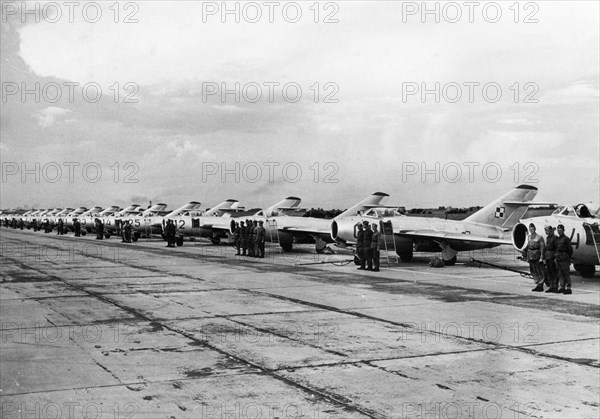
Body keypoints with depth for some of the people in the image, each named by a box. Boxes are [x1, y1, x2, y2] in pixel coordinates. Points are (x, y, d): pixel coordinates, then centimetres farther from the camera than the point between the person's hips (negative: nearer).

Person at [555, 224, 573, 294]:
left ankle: (568, 288, -4)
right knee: (560, 273, 9)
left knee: (566, 273, -6)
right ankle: (562, 287, 15)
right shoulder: (557, 239, 15)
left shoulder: (566, 239, -8)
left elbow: (570, 249, -7)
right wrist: (556, 256, 12)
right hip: (558, 258, 8)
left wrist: (568, 258, -4)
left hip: (564, 259, -8)